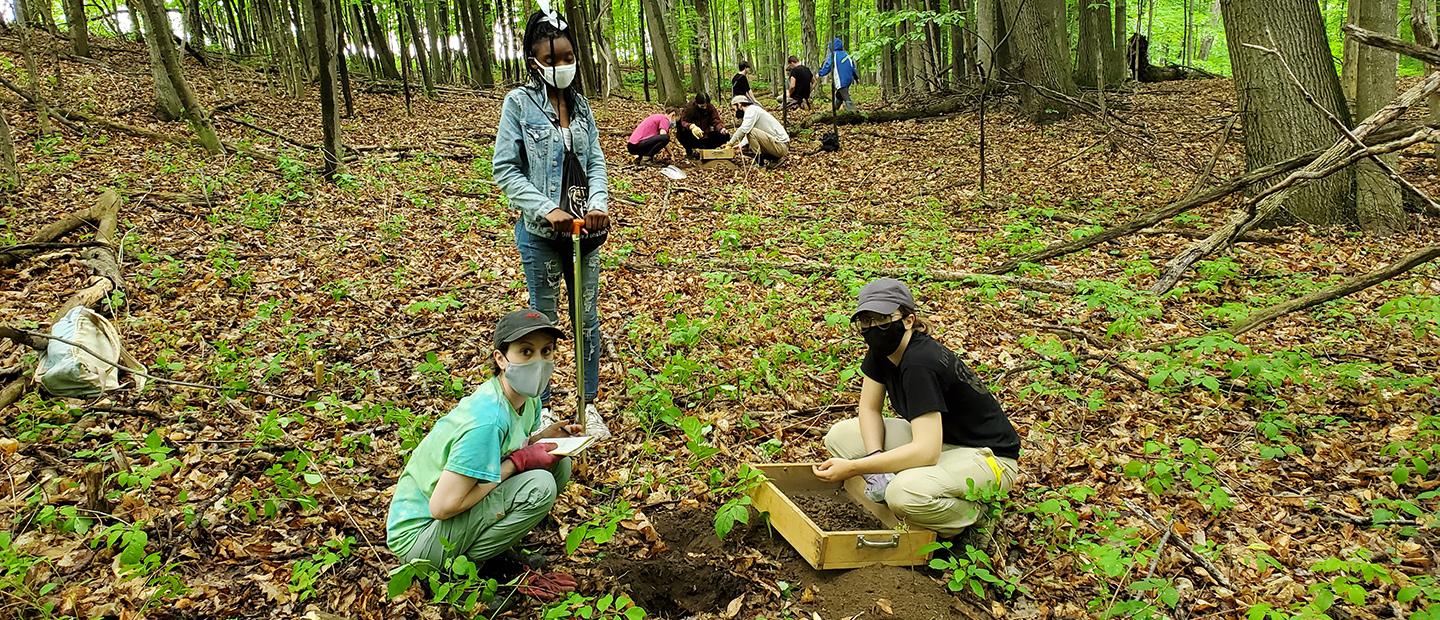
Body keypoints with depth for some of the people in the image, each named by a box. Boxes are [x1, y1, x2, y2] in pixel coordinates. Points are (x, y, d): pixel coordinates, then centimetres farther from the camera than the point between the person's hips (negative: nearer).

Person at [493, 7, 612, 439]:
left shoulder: (580, 104, 7)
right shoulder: (519, 103, -6)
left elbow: (595, 161, 4)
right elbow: (505, 169, -9)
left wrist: (599, 203, -15)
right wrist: (546, 209, -19)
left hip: (585, 228, 4)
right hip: (541, 231, -4)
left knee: (588, 318, 10)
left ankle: (589, 404, 23)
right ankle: (540, 407, 22)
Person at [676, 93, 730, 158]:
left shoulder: (711, 107, -5)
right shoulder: (689, 108, -15)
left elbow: (716, 121, -8)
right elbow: (683, 122, -26)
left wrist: (722, 129, -31)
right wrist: (691, 126, -49)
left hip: (705, 137, 4)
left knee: (725, 136, -16)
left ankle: (706, 149, 6)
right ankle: (689, 151, -6)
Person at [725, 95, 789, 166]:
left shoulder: (751, 110, -12)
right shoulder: (754, 109, 17)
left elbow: (743, 130, -23)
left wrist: (730, 143, -13)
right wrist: (741, 145, 7)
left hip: (781, 146, -10)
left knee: (751, 132, -21)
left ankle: (761, 160, -11)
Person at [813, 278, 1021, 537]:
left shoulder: (920, 362, -30)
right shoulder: (880, 350, -5)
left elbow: (926, 451, -36)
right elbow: (869, 408, 2)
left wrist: (853, 468, -35)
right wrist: (876, 459, -18)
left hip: (989, 456, -8)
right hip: (938, 438, 8)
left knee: (905, 494, -37)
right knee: (840, 436, -4)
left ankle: (974, 515, -6)